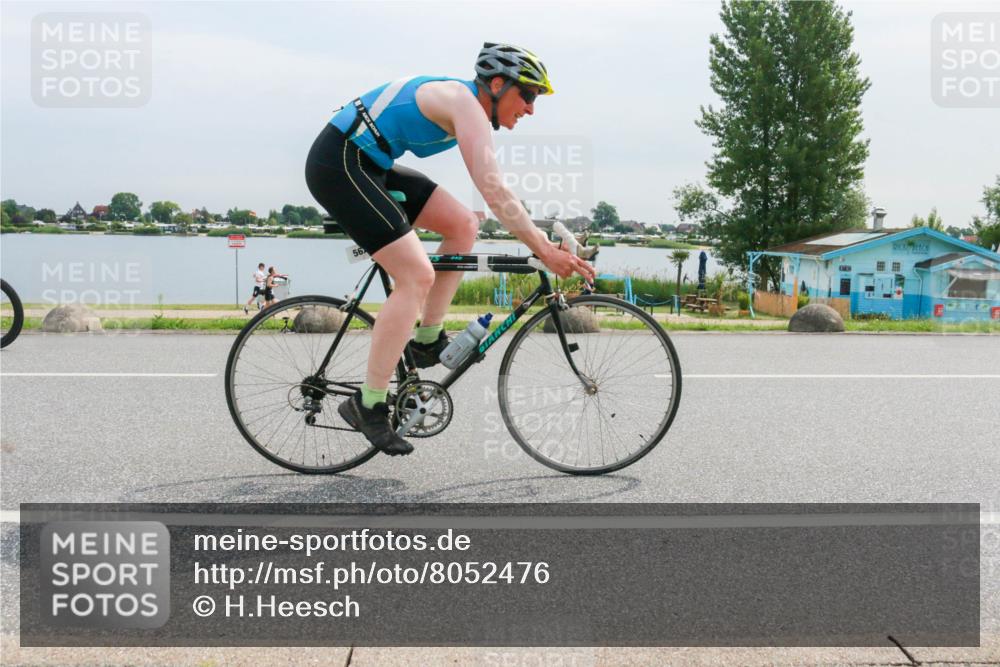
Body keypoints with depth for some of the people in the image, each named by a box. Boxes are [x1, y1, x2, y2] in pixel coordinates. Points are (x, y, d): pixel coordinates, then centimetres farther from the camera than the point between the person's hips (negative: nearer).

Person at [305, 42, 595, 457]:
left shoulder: (467, 104, 14)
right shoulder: (466, 104, -16)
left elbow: (495, 189, 19)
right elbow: (494, 193, -25)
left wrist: (545, 238, 14)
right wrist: (545, 251, -24)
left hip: (367, 166, 10)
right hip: (339, 166, -10)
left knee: (463, 225, 8)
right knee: (417, 276, -15)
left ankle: (427, 340, 14)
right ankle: (367, 406, -9)